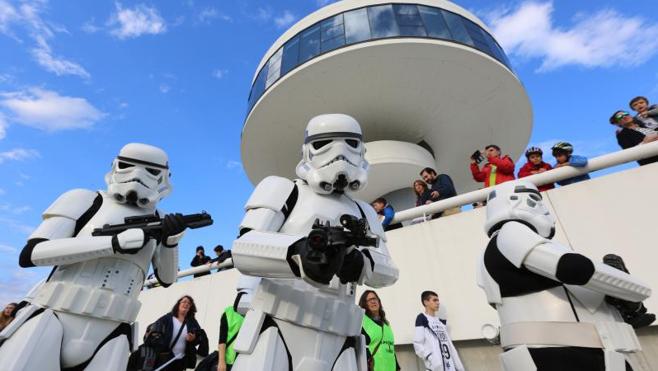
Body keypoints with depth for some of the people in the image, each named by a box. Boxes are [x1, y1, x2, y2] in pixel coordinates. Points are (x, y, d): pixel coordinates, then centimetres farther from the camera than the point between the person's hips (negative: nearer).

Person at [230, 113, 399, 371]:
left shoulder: (363, 213, 16)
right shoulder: (284, 190, 3)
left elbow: (388, 272, 8)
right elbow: (243, 250, -8)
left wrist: (359, 262, -16)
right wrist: (299, 249, -29)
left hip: (338, 339, 4)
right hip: (278, 327, -3)